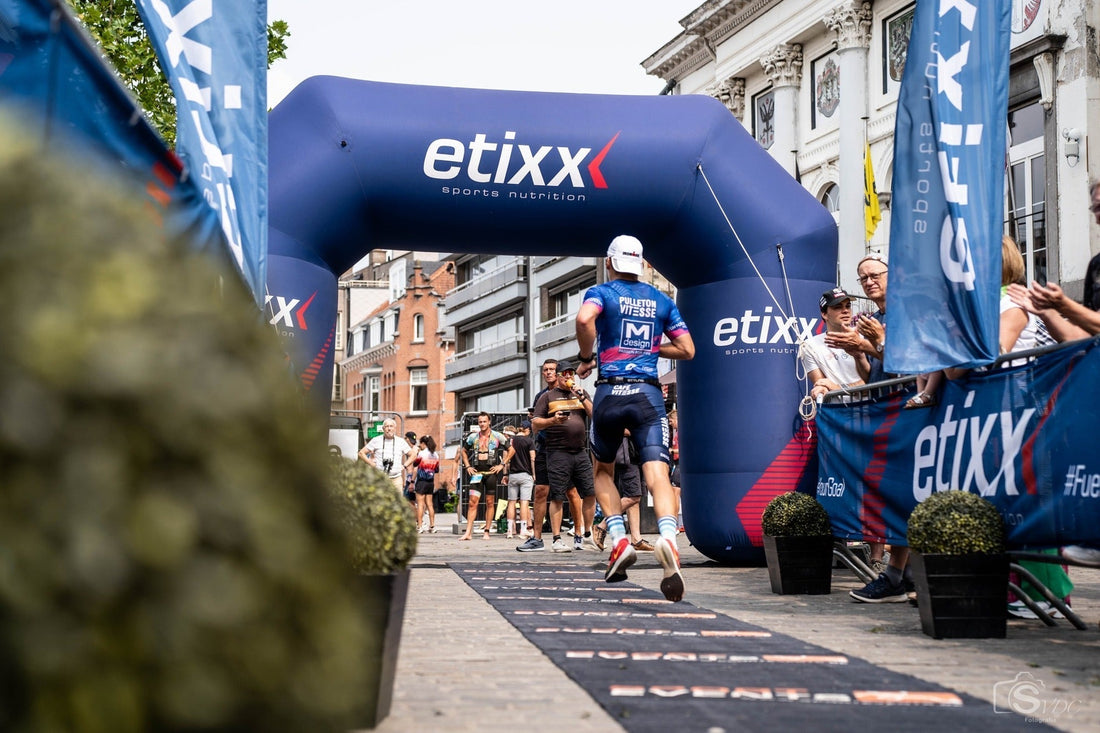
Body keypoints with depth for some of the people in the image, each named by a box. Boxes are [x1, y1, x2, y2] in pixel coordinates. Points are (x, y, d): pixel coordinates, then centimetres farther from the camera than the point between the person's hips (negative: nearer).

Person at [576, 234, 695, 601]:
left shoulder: (602, 292, 5)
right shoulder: (661, 300, 15)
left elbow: (584, 319, -19)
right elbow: (687, 349, 14)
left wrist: (586, 357, -4)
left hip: (610, 393, -1)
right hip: (648, 395, 1)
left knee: (603, 471, 20)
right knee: (658, 474, -12)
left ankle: (619, 540, 4)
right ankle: (668, 537, -39)